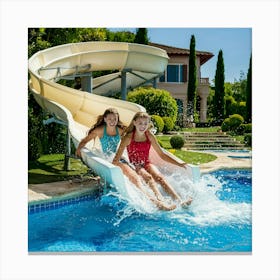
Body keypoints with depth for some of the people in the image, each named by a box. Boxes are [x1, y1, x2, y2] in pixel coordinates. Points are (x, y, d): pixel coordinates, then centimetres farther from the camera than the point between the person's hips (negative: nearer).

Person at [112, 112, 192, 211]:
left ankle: (180, 201, -44)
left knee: (160, 177, -28)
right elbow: (116, 160, -13)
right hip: (134, 166, -3)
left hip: (146, 164, 3)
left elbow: (162, 154, 11)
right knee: (149, 178, -34)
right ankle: (158, 202, -59)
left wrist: (179, 164, 3)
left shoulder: (150, 136, 4)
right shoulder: (129, 137, -8)